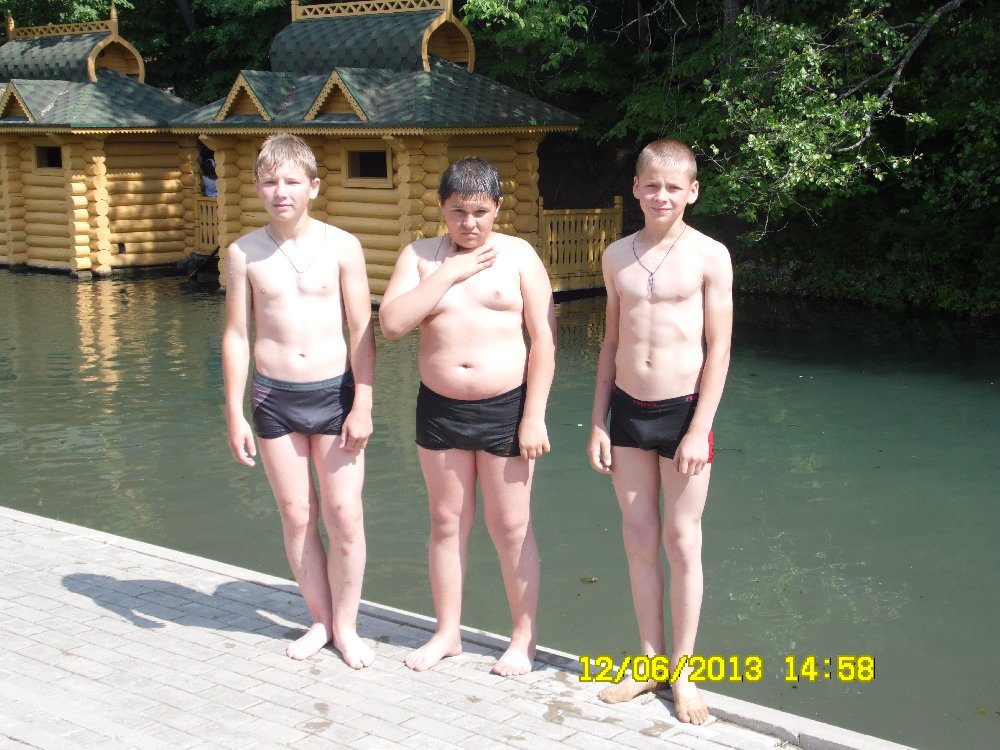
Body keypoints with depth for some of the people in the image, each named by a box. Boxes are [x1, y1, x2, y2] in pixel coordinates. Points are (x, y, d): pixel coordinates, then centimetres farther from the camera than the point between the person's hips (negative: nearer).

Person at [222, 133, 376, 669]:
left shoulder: (341, 247, -4)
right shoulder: (243, 253, -1)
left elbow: (361, 331, -2)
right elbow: (236, 336, 3)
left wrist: (363, 406, -6)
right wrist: (235, 414, 1)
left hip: (334, 391, -1)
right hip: (274, 397, 2)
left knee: (344, 518, -1)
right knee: (296, 517, 9)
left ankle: (346, 625, 16)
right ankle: (320, 620, 25)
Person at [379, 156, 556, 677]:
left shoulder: (518, 255, -3)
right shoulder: (420, 256, 2)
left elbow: (543, 340, -5)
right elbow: (391, 323, -12)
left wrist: (534, 415, -10)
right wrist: (449, 273, -15)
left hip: (505, 407, -2)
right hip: (439, 408, 3)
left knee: (510, 526, 4)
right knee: (446, 522, 12)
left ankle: (524, 638, 19)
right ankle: (447, 633, 27)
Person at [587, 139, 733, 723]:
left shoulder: (710, 256, -7)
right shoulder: (617, 256, 6)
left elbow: (719, 349, -7)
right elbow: (612, 342, 11)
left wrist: (699, 429, -12)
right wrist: (598, 423, 8)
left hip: (683, 410, -4)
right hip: (628, 411, 4)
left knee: (681, 542, 3)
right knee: (639, 539, 10)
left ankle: (683, 673, 16)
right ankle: (650, 661, 23)